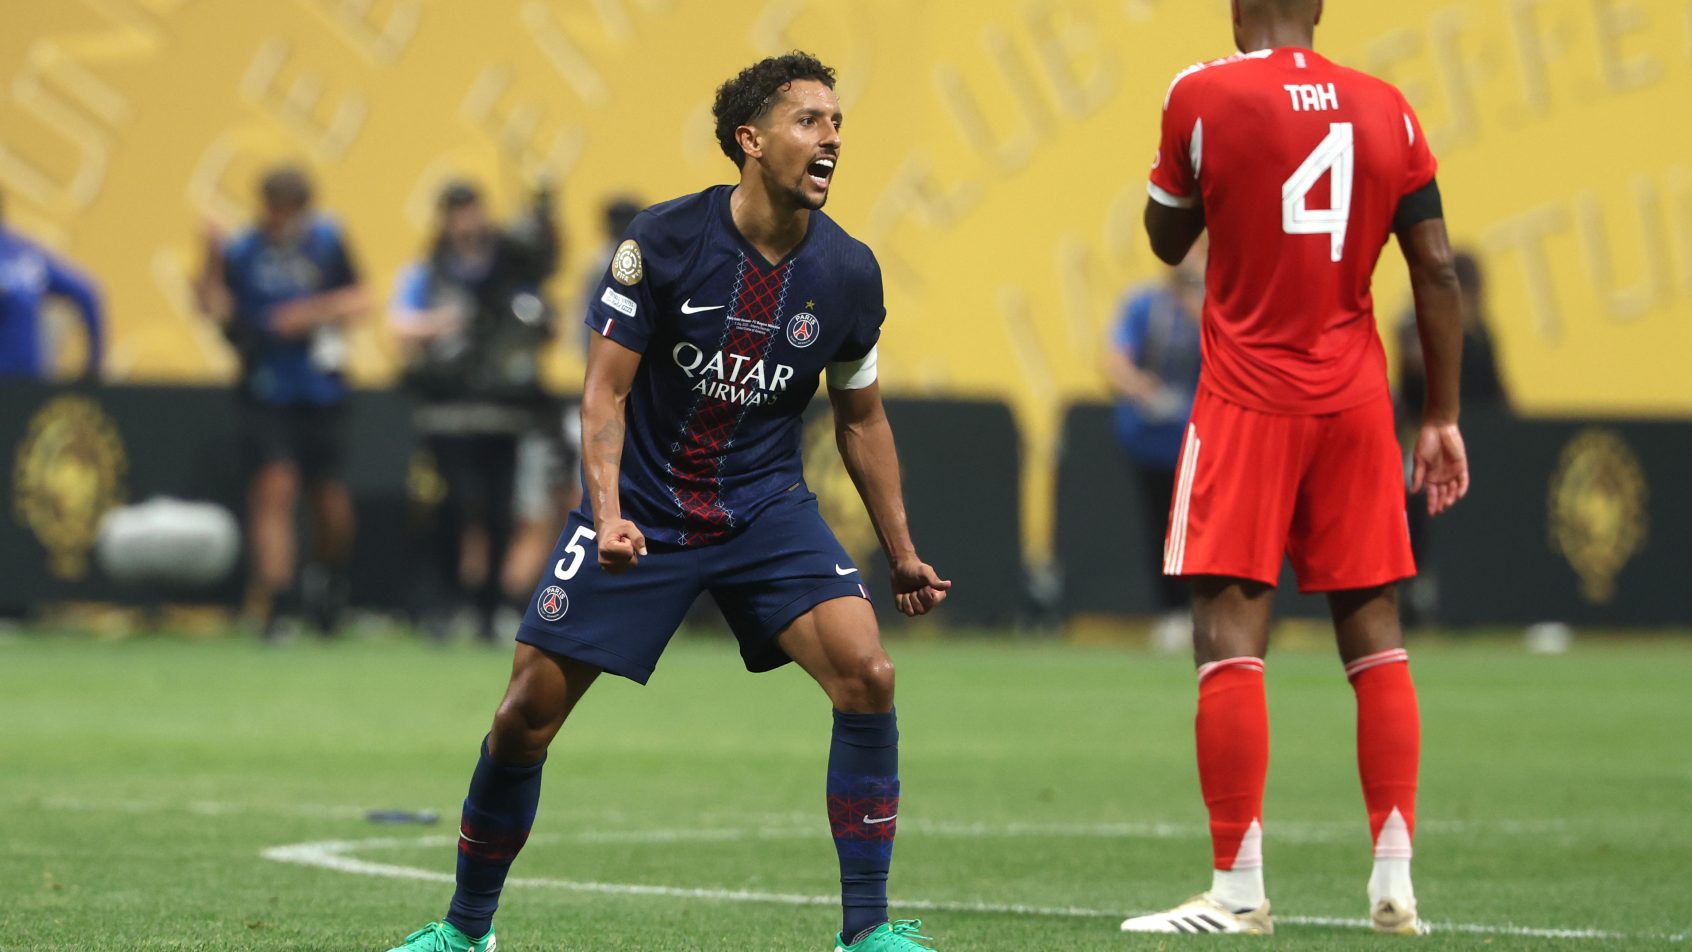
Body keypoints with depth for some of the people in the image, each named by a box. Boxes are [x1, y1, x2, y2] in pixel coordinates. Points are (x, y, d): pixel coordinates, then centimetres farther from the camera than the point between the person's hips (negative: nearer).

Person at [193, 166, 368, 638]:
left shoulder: (328, 242, 4)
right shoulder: (241, 252, 0)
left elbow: (359, 298, 5)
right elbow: (217, 309, -9)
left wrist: (316, 312, -11)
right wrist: (212, 263, -21)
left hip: (322, 388, 1)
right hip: (265, 390, -1)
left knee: (328, 495, 4)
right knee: (274, 485, -13)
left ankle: (329, 574, 34)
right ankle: (275, 602, -13)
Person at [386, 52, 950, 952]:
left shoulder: (848, 271, -5)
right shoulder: (664, 239, -15)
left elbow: (861, 420, 9)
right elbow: (606, 389, -11)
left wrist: (901, 555, 12)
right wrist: (607, 513, -26)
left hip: (767, 508, 2)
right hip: (642, 511, -2)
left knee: (866, 674, -20)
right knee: (526, 714, -3)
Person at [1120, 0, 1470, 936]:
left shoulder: (1203, 96, -6)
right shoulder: (1387, 110, 4)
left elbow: (1167, 240, 8)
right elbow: (1437, 271, 4)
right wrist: (1442, 419, 10)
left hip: (1247, 399, -4)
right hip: (1356, 402, 4)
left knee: (1228, 637, -5)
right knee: (1375, 637, 8)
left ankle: (1238, 888, -9)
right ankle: (1394, 880, 5)